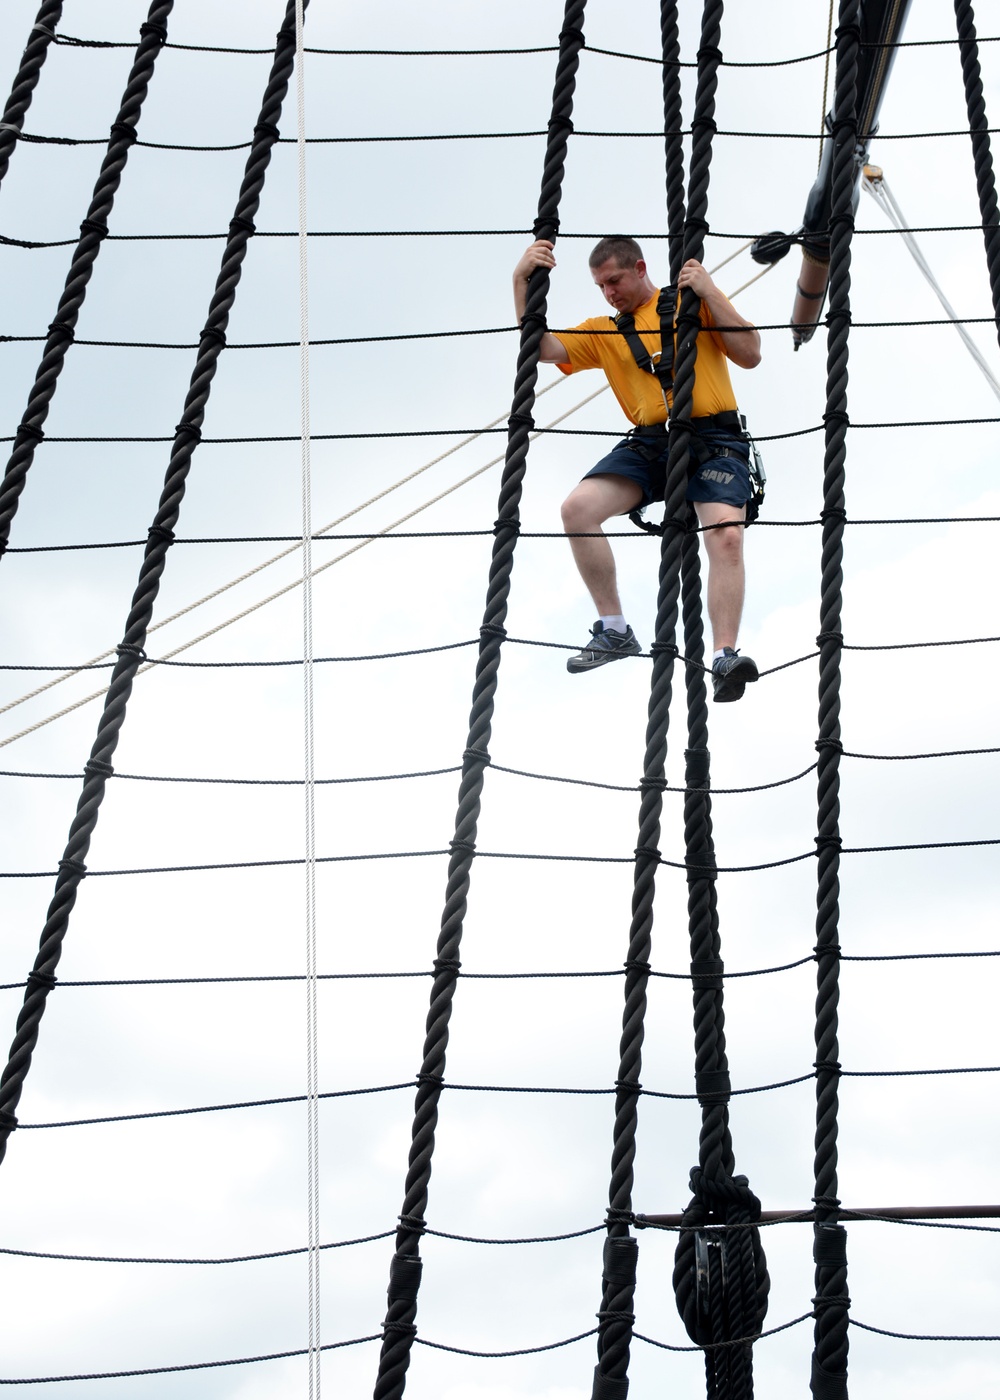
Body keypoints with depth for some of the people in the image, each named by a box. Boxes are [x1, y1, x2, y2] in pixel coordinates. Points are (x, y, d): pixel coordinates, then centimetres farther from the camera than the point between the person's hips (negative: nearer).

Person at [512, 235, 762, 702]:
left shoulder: (693, 303, 8)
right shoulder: (602, 331, 18)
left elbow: (750, 355, -1)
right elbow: (541, 348, 4)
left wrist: (709, 293, -8)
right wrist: (522, 282, -5)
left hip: (713, 439, -4)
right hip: (649, 441, 4)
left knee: (726, 535, -28)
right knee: (577, 509, -17)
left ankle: (724, 656, -31)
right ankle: (614, 632, -6)